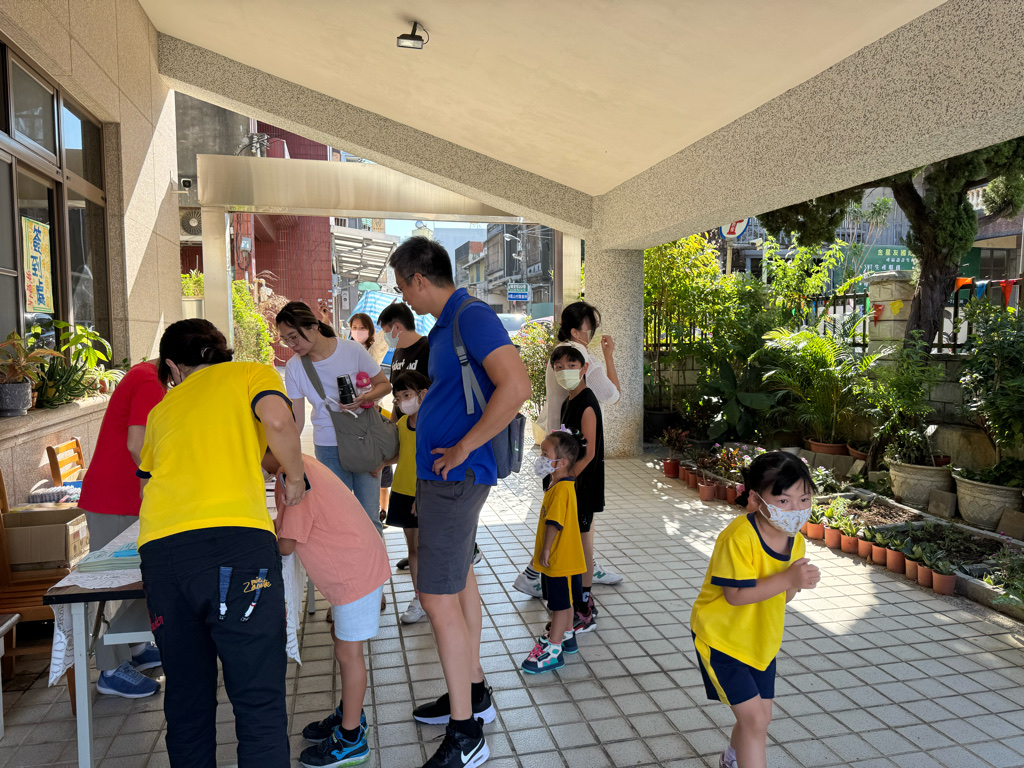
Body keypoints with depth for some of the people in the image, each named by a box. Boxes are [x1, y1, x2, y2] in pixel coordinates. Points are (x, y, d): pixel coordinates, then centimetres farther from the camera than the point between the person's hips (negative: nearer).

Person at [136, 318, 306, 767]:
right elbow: (277, 420, -6)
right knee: (259, 700, 0)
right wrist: (295, 478, 8)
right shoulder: (251, 373, 16)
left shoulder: (163, 406, 29)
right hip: (235, 540, -5)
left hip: (159, 547, 5)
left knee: (186, 698, 18)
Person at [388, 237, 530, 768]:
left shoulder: (473, 316, -17)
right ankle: (473, 693, 35)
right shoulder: (446, 324, 14)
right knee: (458, 580, 19)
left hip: (456, 476, -10)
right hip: (443, 474, 10)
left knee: (438, 597, -7)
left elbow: (516, 387, -29)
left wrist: (462, 449, -22)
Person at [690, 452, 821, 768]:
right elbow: (736, 595, -30)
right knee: (754, 719, -9)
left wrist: (799, 583, -20)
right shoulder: (739, 537, -30)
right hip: (720, 637, -8)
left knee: (761, 717, 19)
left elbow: (780, 596, 2)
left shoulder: (795, 541, -5)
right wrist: (787, 579, -32)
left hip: (761, 641, 8)